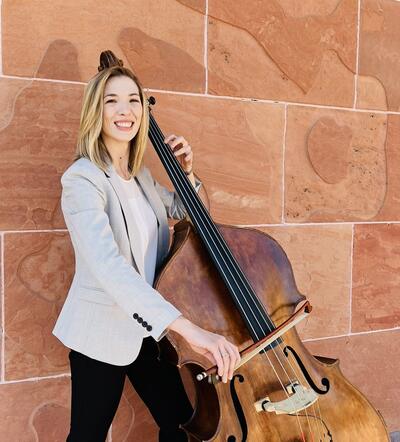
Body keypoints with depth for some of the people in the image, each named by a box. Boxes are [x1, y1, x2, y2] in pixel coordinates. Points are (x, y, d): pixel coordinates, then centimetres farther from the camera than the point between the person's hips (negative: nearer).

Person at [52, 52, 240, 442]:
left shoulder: (140, 175, 5)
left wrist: (186, 172, 2)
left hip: (149, 326, 7)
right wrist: (188, 327, -45)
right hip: (102, 333, -7)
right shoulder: (83, 179, -20)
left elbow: (186, 215, 22)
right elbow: (107, 264, -36)